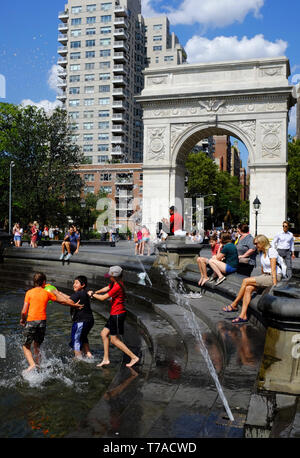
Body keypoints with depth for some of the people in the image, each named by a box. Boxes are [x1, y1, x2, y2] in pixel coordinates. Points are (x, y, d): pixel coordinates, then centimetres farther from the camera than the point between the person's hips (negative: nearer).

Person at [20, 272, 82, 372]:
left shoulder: (29, 293, -1)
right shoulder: (47, 293, 5)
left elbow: (24, 311, -5)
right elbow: (63, 301, 14)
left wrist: (22, 319, 16)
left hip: (31, 321, -2)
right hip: (42, 322, 3)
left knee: (26, 347, 10)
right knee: (37, 346, 21)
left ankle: (32, 364, -10)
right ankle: (37, 364, 22)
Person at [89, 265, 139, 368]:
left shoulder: (118, 286, -23)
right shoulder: (115, 283, 5)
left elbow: (103, 298, -19)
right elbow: (107, 288, 23)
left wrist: (92, 294, -4)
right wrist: (95, 292, 11)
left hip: (117, 314, -10)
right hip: (115, 314, 10)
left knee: (114, 340, -1)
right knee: (104, 334, 13)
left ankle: (134, 357, 5)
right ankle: (106, 359, 20)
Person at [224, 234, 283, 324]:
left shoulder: (271, 251, -11)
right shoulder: (262, 253, 16)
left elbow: (273, 269, -17)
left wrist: (274, 285, -20)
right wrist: (261, 280, 8)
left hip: (274, 277, -8)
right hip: (265, 276, 8)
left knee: (246, 281, -17)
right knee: (248, 288, -16)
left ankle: (234, 305, -4)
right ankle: (243, 315, -19)